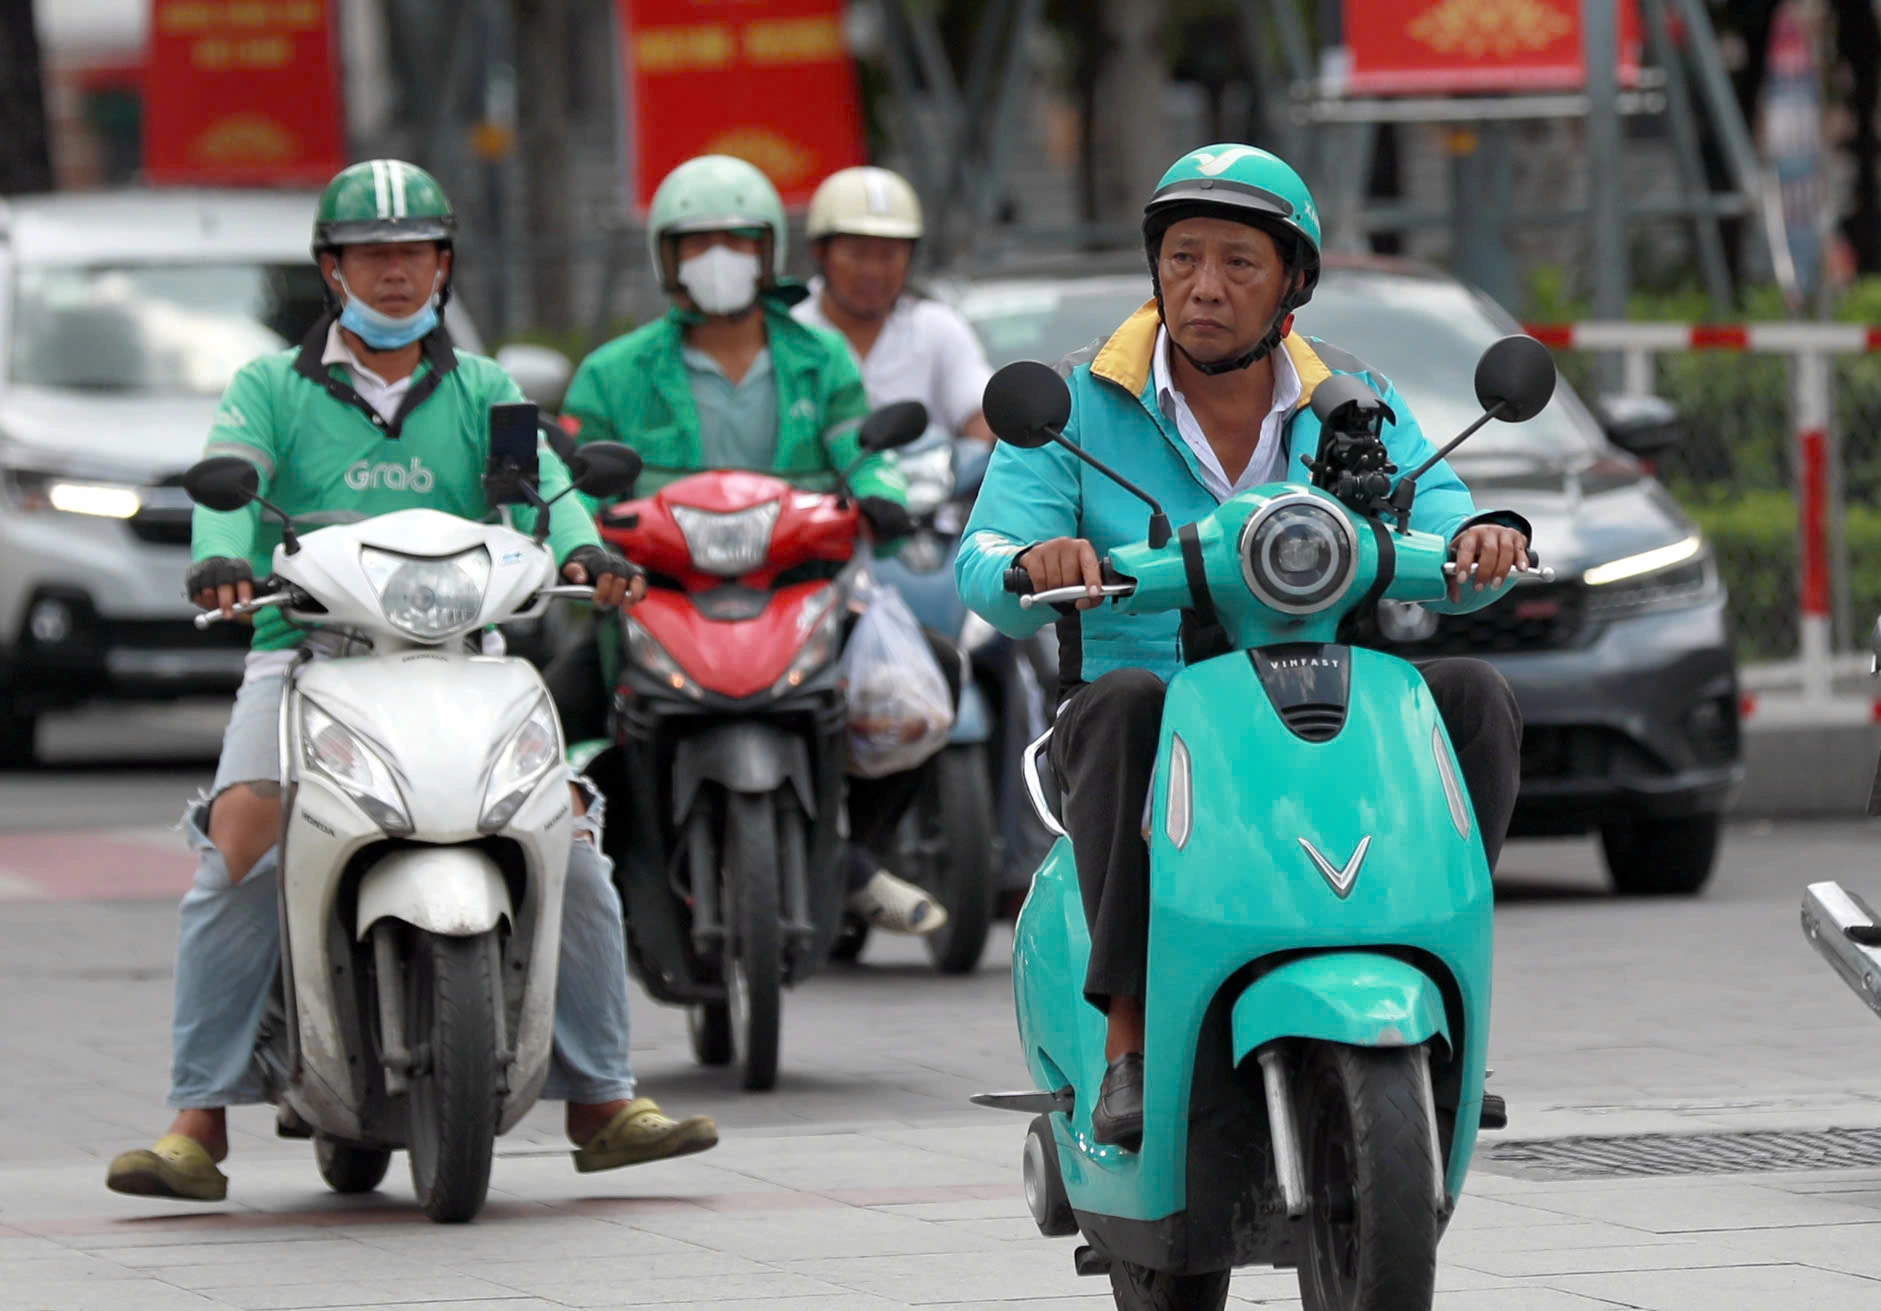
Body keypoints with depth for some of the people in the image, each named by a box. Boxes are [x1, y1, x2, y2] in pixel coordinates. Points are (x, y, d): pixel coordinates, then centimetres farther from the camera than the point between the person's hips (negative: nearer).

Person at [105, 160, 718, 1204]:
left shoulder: (481, 393, 15)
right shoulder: (270, 390, 10)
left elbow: (541, 478, -2)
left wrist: (582, 549, -25)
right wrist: (220, 559, -31)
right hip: (304, 653, -2)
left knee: (571, 836, -16)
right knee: (240, 842, -25)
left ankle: (600, 1102, -4)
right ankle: (199, 1123, -24)